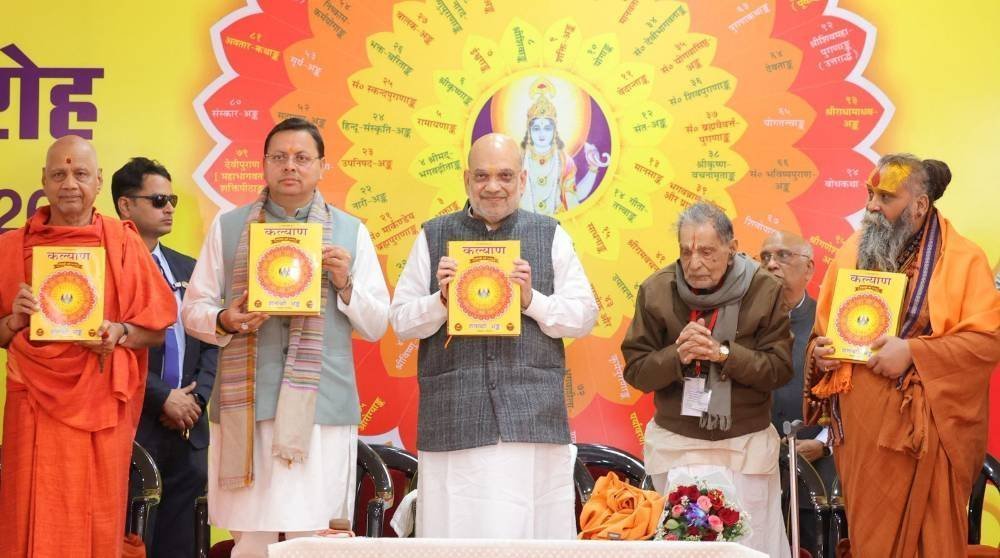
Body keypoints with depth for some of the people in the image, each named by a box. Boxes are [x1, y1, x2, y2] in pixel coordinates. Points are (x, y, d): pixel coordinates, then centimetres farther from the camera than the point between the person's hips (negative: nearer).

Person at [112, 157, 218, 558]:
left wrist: (196, 396, -2)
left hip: (189, 432, 6)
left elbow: (211, 342, 14)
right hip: (132, 428, -6)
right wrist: (163, 398, -12)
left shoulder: (188, 269, 16)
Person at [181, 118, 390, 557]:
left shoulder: (351, 232, 11)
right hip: (247, 405, 0)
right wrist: (224, 322, -9)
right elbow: (193, 308, 11)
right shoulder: (228, 227, 11)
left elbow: (377, 326, 10)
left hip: (322, 406, 0)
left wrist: (345, 283, -7)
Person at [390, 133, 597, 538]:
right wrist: (441, 298, -9)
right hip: (454, 420, 0)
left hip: (533, 417, 0)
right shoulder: (434, 236, 11)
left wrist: (531, 298, -9)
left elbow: (584, 316, 7)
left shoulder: (551, 236, 11)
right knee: (456, 533, -2)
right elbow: (400, 321, 9)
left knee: (533, 532, -2)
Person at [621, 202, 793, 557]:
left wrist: (723, 353, -18)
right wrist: (677, 355, -19)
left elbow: (780, 369, -6)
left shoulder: (765, 291, -3)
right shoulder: (656, 291, 0)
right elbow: (636, 371, -1)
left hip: (746, 446, -1)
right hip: (676, 446, 1)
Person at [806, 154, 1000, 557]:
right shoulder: (851, 253, 9)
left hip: (924, 430, -4)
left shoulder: (962, 259, -5)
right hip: (859, 425, 4)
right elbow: (824, 328, 18)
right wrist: (820, 352, -5)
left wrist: (913, 352, -21)